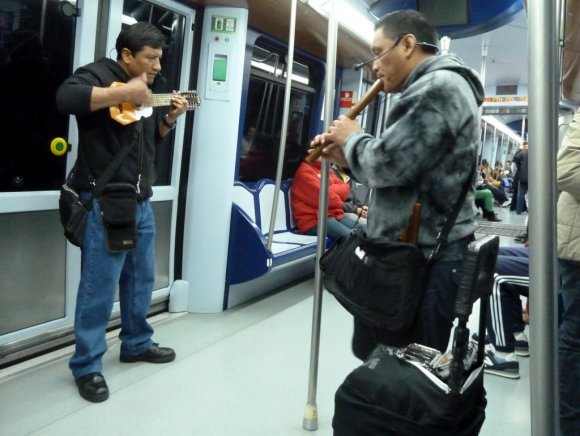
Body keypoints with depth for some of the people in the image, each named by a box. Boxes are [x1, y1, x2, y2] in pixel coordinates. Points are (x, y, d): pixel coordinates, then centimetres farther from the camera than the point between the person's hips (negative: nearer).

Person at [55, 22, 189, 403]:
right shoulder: (99, 74, -6)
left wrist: (170, 118, 8)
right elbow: (66, 97, -27)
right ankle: (87, 365, 10)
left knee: (142, 278, 16)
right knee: (99, 285, -3)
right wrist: (124, 94, -26)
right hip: (106, 202, -8)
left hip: (140, 201, 9)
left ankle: (136, 343, 32)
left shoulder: (145, 88, 19)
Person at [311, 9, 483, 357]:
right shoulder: (433, 89, 21)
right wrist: (347, 158, 9)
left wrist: (353, 138, -3)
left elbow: (388, 164, -23)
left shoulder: (439, 87, -15)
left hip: (425, 259, -11)